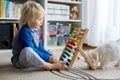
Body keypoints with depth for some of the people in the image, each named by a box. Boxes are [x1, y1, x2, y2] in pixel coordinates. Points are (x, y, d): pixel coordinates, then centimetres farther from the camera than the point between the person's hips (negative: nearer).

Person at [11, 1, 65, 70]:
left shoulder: (35, 31, 6)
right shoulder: (24, 32, -22)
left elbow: (39, 47, 11)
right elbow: (31, 50, -27)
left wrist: (50, 56, -2)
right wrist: (48, 58, -25)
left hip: (32, 58, 10)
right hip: (20, 60, -10)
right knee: (27, 50, -40)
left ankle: (56, 63, -17)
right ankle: (50, 66, -33)